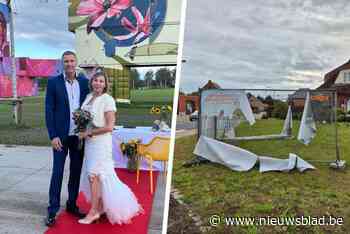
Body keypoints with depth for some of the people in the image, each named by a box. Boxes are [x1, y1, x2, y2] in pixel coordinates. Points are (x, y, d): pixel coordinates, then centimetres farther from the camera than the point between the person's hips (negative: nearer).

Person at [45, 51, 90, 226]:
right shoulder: (53, 82, -4)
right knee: (57, 172, 2)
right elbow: (49, 110, -6)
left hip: (79, 135, 3)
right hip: (61, 135, -3)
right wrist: (53, 136, -12)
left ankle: (72, 204, 26)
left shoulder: (84, 81, 5)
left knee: (76, 171, 11)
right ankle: (52, 210, 14)